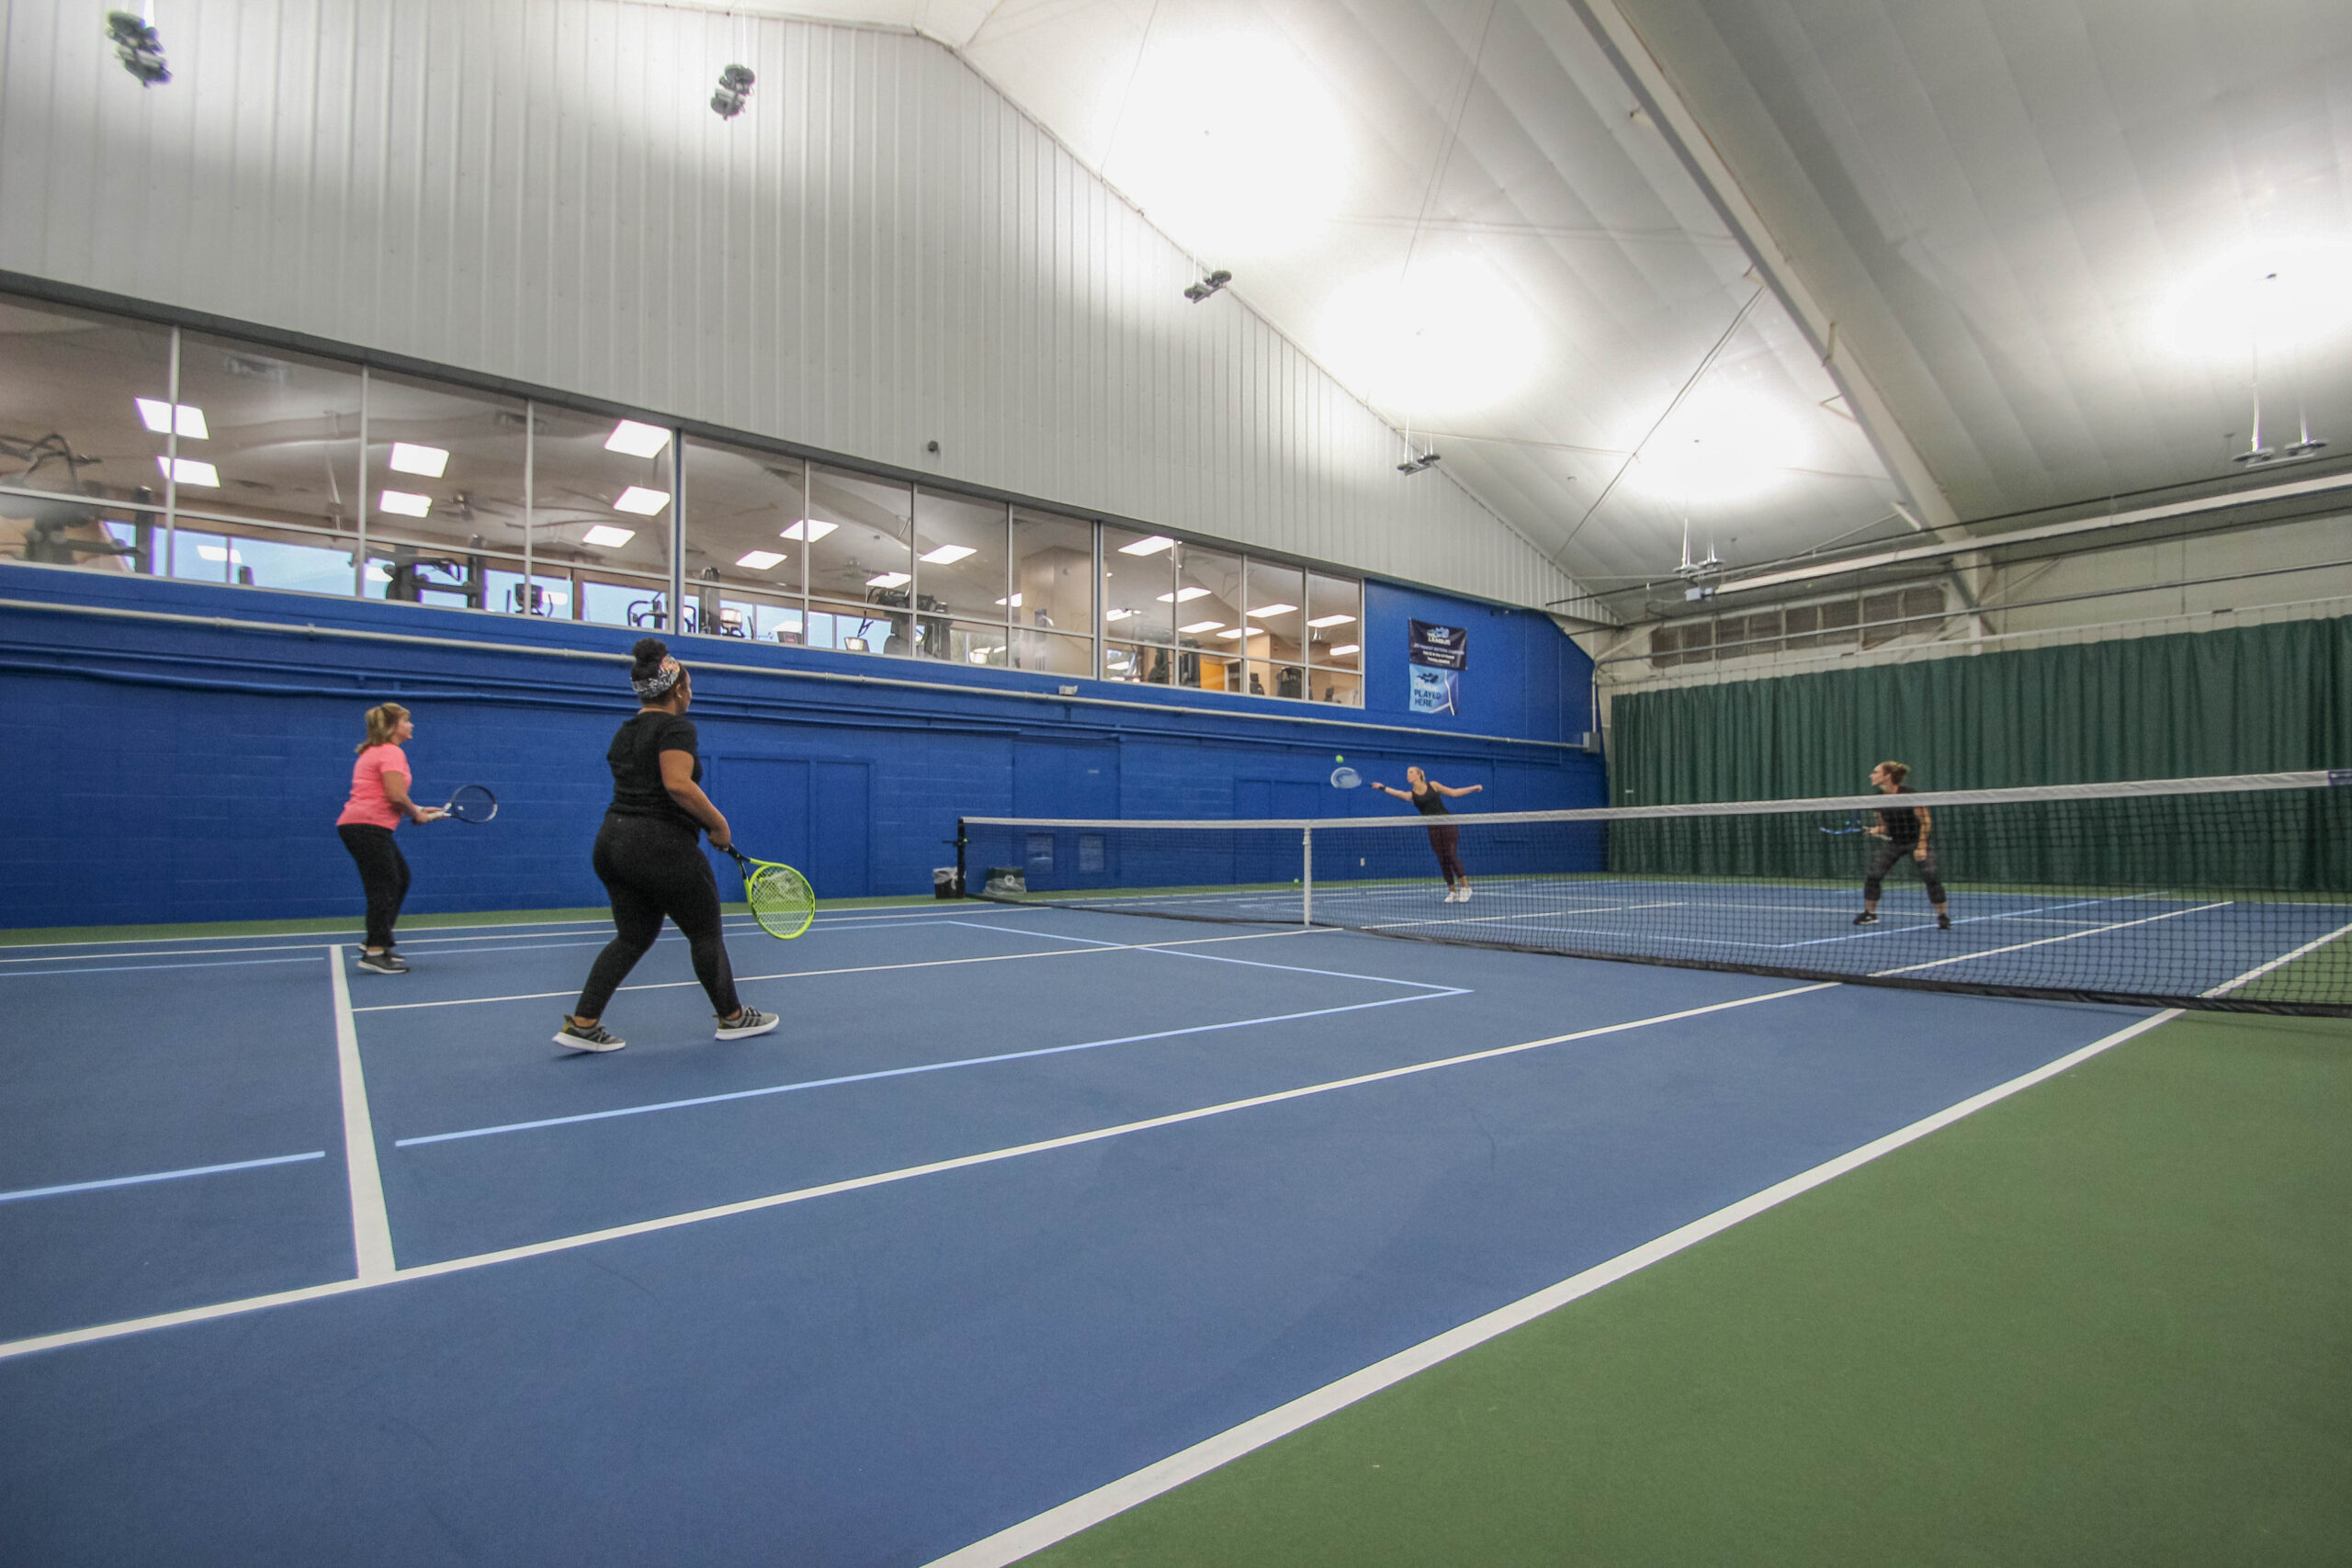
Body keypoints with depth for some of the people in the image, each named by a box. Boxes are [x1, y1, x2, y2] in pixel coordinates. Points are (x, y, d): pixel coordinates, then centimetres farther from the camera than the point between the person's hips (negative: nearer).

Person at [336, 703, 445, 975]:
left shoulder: (374, 752, 20)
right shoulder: (392, 752, -11)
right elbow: (396, 795, -21)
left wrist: (419, 810, 12)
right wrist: (415, 814, -4)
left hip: (357, 825, 10)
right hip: (368, 827, -10)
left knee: (400, 878, 16)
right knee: (384, 887, -8)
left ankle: (376, 942, 19)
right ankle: (374, 953, -7)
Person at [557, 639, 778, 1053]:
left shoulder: (625, 732, 16)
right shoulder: (676, 727, -11)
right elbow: (678, 784, -25)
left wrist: (701, 824, 20)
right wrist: (718, 824, -14)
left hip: (613, 840, 8)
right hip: (661, 847, -8)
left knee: (633, 936, 16)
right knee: (706, 933, 7)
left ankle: (581, 1024, 10)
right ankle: (732, 1017, 21)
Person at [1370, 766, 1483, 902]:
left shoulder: (1432, 785, 4)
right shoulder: (1411, 795, 4)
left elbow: (1454, 793, 14)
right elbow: (1398, 793, -18)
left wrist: (1473, 788, 10)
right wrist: (1383, 788, -37)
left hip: (1448, 823, -2)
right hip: (1433, 829, 2)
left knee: (1452, 856, -10)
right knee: (1442, 860, 2)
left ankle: (1465, 887, 0)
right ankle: (1452, 892, 12)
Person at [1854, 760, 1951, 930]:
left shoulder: (1909, 794, -18)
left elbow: (1926, 820, -13)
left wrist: (1922, 846, -17)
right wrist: (1877, 830, -15)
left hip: (1916, 840, -5)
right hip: (1892, 842, 5)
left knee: (1930, 876, -15)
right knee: (1873, 875, -4)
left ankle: (1943, 916, 1)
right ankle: (1869, 913, 11)